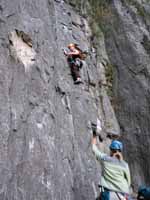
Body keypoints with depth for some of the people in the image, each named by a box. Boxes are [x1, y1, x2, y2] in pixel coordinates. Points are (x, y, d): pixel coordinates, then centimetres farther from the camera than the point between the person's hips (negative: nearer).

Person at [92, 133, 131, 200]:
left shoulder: (105, 159, 0)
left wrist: (94, 135, 28)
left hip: (108, 194, -1)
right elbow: (128, 181, 9)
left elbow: (94, 148, 13)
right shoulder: (124, 165, 1)